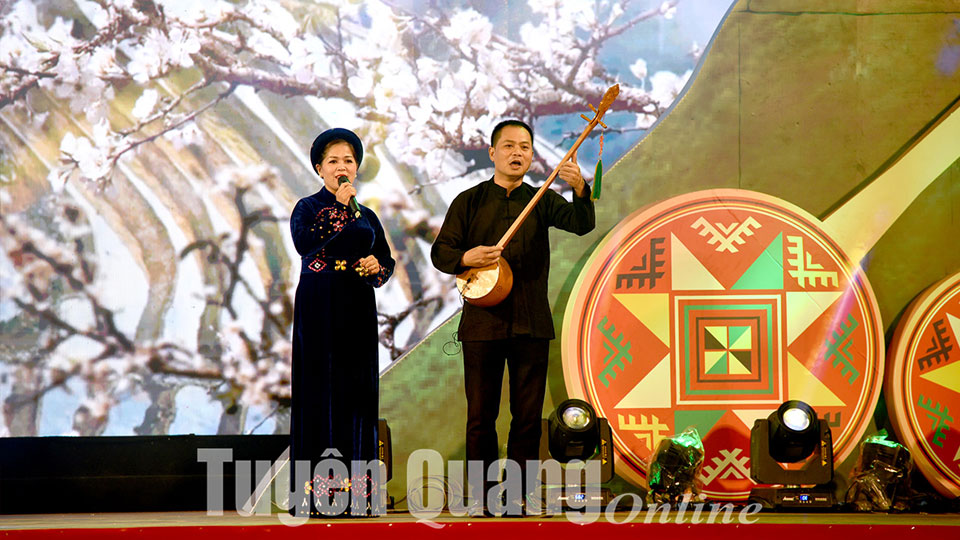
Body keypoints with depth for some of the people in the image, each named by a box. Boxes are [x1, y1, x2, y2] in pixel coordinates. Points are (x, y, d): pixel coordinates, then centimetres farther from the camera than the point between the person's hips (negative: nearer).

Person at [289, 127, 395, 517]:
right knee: (321, 390, -7)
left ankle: (354, 490, 4)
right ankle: (317, 493, -6)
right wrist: (338, 206, -13)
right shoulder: (308, 207, 3)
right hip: (320, 312, -4)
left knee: (357, 391, 2)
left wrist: (376, 266, -4)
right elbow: (304, 242, -17)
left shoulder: (366, 216, 16)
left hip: (357, 314, 4)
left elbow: (387, 260, 18)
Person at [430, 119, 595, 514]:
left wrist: (580, 191, -30)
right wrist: (467, 257, -16)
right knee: (481, 415, 2)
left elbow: (581, 224, -10)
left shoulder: (542, 201, 8)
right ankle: (483, 494, 12)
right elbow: (440, 252, 5)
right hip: (482, 323, -1)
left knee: (528, 415, 3)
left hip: (532, 324, 1)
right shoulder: (469, 201, 7)